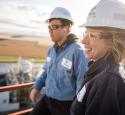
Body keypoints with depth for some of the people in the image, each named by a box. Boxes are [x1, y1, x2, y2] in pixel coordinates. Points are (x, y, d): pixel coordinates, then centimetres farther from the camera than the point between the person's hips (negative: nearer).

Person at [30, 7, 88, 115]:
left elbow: (83, 81, -19)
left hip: (66, 104, -6)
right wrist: (36, 87, 12)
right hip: (47, 99, 7)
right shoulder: (52, 49, 5)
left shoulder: (77, 50, -19)